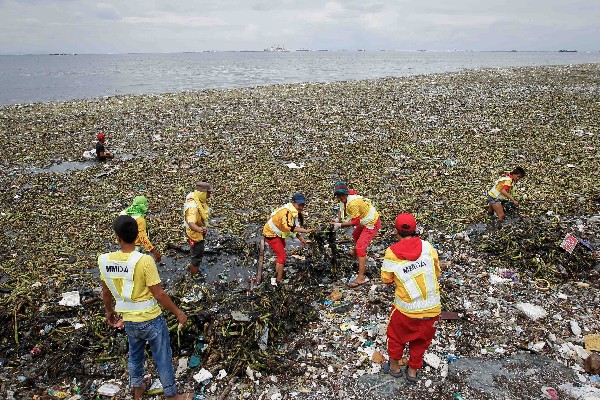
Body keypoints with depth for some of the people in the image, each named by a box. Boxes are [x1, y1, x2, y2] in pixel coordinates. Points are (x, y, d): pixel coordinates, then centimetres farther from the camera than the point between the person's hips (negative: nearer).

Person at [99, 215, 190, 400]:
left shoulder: (105, 260, -11)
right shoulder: (144, 260, -27)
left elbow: (106, 292, 4)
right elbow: (159, 294, -21)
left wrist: (109, 311, 23)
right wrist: (178, 312, -8)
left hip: (128, 320, 5)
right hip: (151, 320, -5)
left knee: (135, 355, 28)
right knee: (163, 359, 14)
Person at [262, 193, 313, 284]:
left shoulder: (295, 212, -3)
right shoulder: (287, 211, -34)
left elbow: (294, 227, 4)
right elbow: (289, 227, -49)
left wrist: (301, 239, -6)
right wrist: (305, 230, -50)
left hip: (278, 233, 11)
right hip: (271, 234, -11)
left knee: (282, 246, 35)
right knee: (282, 256, -12)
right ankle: (279, 280, -2)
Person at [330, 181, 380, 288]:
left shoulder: (353, 203, -32)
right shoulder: (345, 199, -4)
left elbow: (355, 221, -28)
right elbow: (342, 209, 10)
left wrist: (340, 225, -26)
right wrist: (338, 220, -7)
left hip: (372, 223, -10)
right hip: (366, 221, 10)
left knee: (360, 247, -15)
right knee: (355, 235, 33)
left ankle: (361, 277, -17)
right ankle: (356, 252, 64)